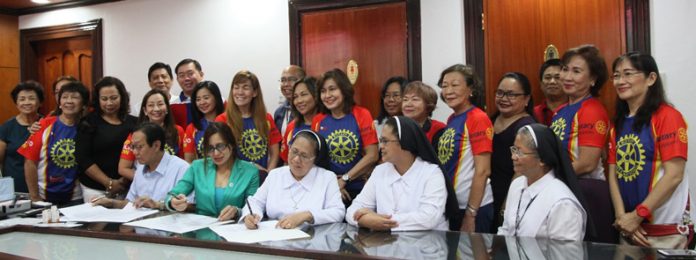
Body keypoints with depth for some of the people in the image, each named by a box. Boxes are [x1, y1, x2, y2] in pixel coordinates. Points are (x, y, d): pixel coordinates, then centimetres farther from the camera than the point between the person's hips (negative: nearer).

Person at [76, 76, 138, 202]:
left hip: (127, 188, 1)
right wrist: (109, 183, -10)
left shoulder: (133, 122, 6)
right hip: (96, 189, -1)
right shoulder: (89, 123, 1)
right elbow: (83, 158, -5)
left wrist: (127, 180, -10)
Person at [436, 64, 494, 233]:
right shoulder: (451, 120, 8)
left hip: (475, 208, -7)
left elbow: (482, 171, -17)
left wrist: (470, 214, -17)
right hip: (451, 205, 7)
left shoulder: (478, 119, -14)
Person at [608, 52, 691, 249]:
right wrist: (622, 216, -8)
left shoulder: (666, 116, -9)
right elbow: (613, 173, 5)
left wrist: (637, 215, -16)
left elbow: (674, 175, -17)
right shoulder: (618, 123, 9)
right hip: (629, 226, 6)